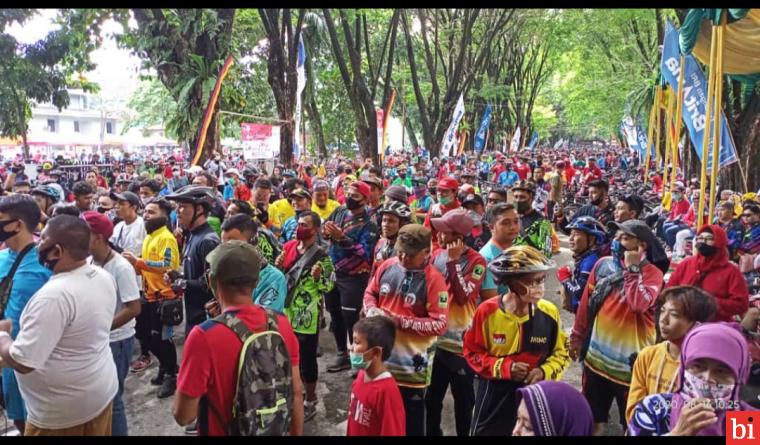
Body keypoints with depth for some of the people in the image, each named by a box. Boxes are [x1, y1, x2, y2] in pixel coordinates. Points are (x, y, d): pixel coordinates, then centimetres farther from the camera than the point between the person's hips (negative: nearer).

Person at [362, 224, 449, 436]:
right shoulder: (388, 266, -3)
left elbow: (439, 324, -20)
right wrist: (372, 310, -10)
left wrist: (400, 321, -22)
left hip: (412, 365, -5)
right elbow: (370, 293, 12)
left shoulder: (434, 280, -17)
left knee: (411, 423, 13)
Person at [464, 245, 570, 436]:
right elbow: (472, 353, -8)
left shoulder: (549, 313, -10)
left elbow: (561, 353, 2)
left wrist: (544, 371, -16)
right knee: (486, 431, 17)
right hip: (494, 397, -1)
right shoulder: (487, 311, -16)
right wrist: (504, 367, -20)